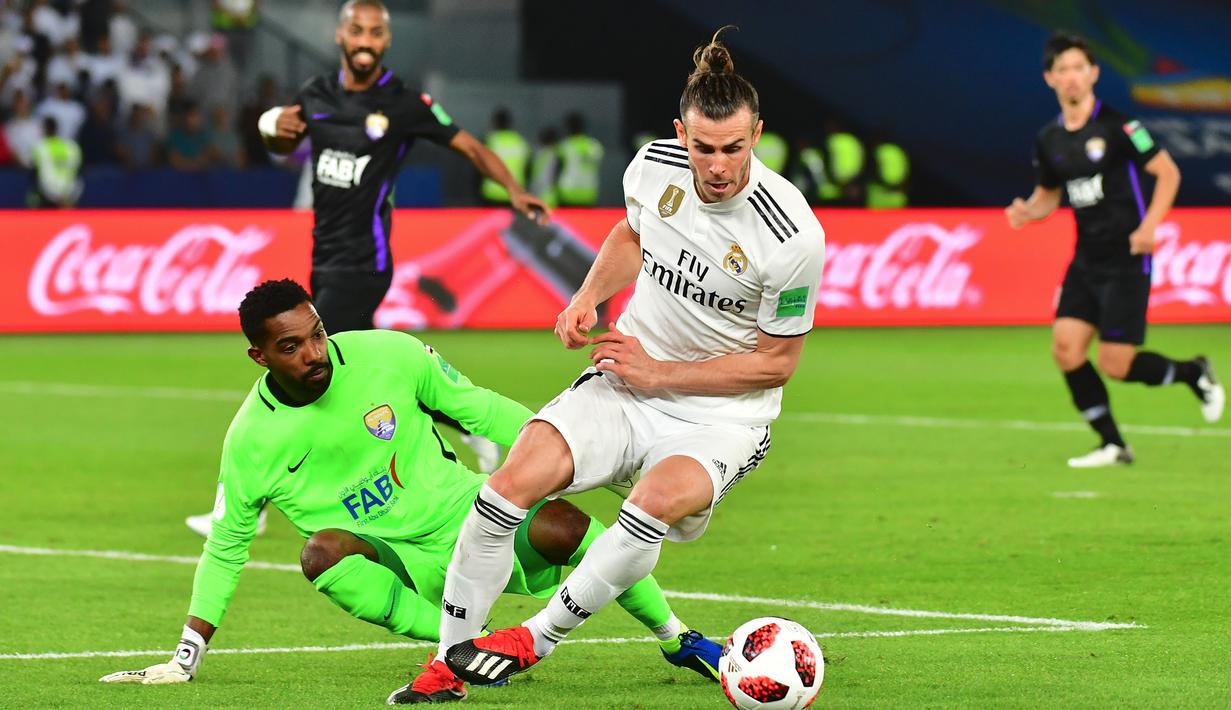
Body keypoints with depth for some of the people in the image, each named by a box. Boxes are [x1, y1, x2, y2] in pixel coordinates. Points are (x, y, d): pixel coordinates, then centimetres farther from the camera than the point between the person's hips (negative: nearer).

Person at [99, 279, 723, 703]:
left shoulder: (388, 356, -10)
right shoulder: (250, 440, -8)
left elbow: (478, 409, 2)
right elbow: (225, 545, 3)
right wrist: (187, 656, 0)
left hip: (463, 516, 0)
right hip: (395, 569, 0)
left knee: (562, 526, -28)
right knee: (323, 552, -33)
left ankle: (676, 640, -5)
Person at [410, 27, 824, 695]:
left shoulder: (793, 238, -22)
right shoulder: (653, 166, -7)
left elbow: (775, 363, -10)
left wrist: (659, 374, -13)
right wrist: (587, 297, 1)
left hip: (720, 415, -4)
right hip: (622, 385, 4)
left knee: (660, 499, -37)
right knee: (516, 478, -21)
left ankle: (537, 639, -18)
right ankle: (450, 661, -7)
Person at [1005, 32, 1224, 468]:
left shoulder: (1116, 126, -11)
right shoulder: (1049, 140, 7)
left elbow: (1168, 173, -7)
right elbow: (1049, 194, 21)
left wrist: (1149, 226, -19)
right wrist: (1027, 212, -1)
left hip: (1126, 260, -6)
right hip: (1086, 261, 6)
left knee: (1115, 364, -9)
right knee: (1065, 348, -6)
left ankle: (1194, 374, 19)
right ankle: (1112, 446, 6)